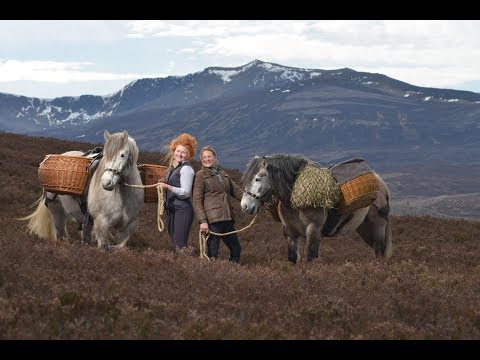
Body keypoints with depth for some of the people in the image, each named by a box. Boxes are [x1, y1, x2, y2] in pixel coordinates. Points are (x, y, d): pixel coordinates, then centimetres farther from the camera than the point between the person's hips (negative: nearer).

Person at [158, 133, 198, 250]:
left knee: (180, 244, -14)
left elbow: (186, 192, -18)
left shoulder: (186, 169, -11)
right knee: (174, 242, 12)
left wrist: (167, 187, -23)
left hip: (182, 210, -9)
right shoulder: (173, 167, 16)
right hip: (171, 209, 10)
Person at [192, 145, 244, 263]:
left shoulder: (223, 174, 20)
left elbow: (236, 191, 25)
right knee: (213, 252, -7)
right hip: (212, 220, -7)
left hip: (227, 218, 7)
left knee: (236, 249, 12)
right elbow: (197, 201, -7)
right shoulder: (200, 175, 0)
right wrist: (202, 221, -17)